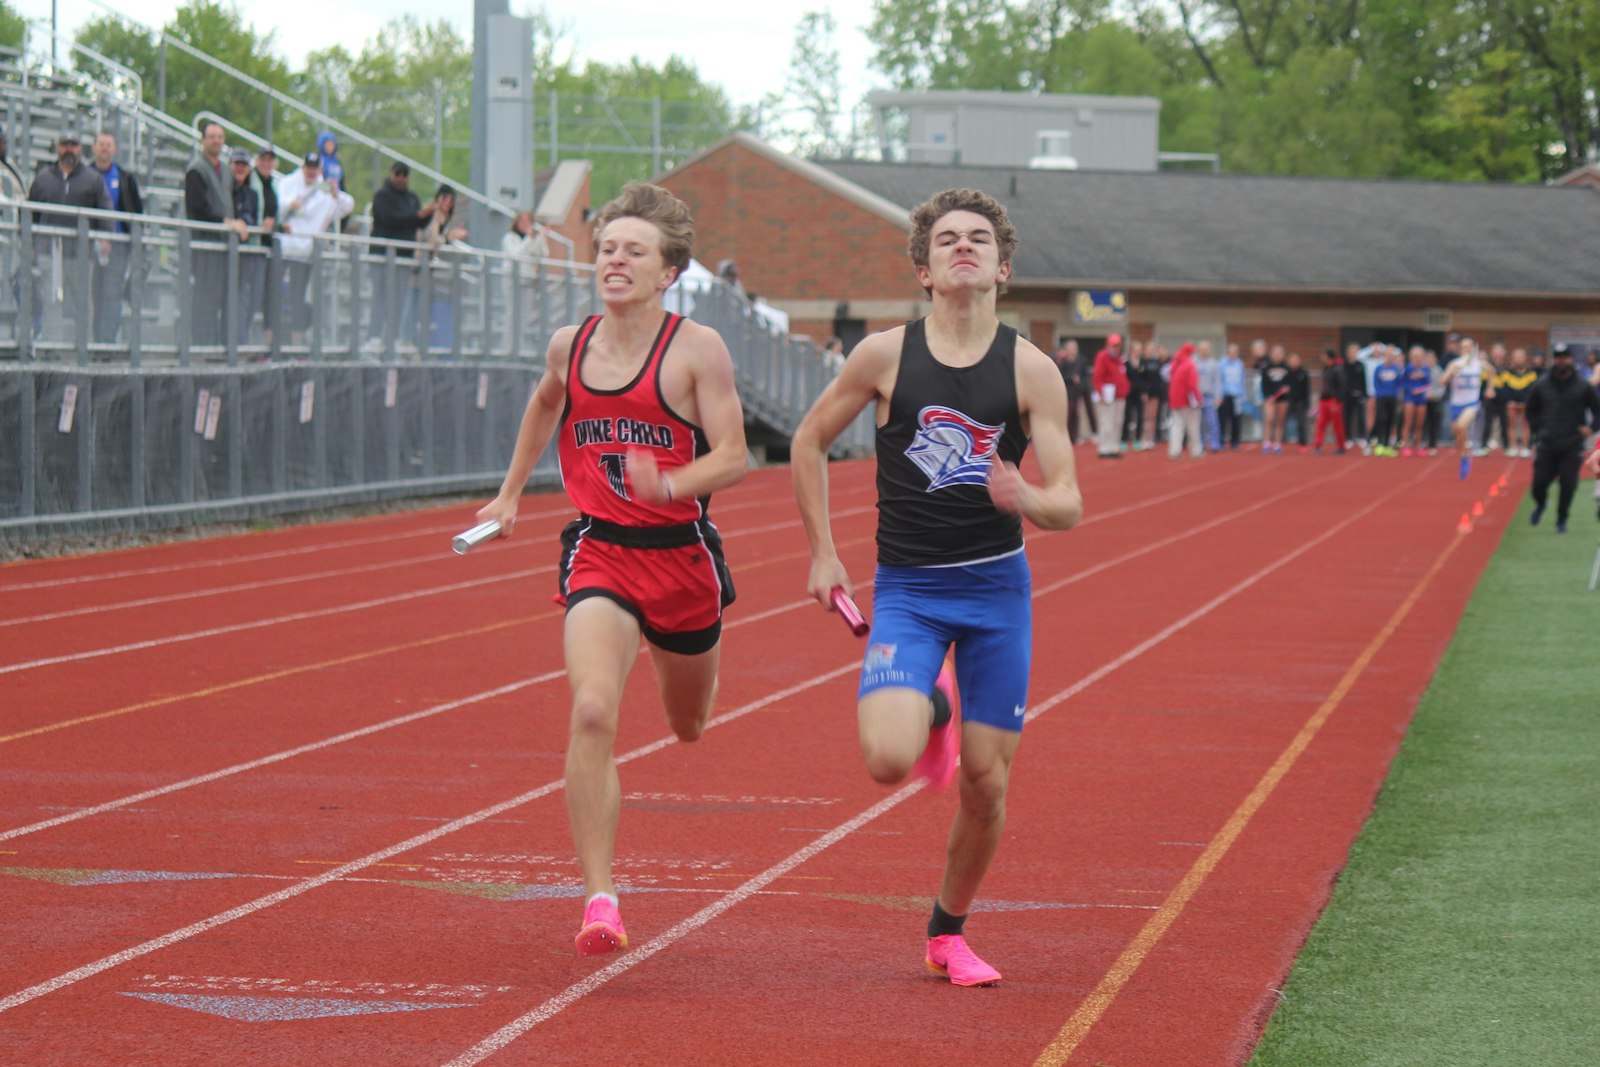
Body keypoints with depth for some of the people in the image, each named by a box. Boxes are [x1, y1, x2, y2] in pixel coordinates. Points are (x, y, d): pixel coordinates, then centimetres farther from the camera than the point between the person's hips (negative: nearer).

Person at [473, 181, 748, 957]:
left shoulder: (696, 349, -10)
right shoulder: (570, 346, 2)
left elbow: (732, 457, -13)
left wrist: (670, 485, -31)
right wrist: (511, 493, 29)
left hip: (680, 552, -1)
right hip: (597, 551, 1)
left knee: (688, 725, 22)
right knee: (592, 713, -23)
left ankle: (685, 668, 64)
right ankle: (599, 899, -23)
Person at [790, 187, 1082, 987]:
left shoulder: (1031, 371, -4)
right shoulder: (886, 355, -5)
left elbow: (1069, 506, -4)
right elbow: (809, 443, 9)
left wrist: (1026, 499, -27)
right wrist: (822, 553, 5)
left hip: (997, 589, 1)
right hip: (906, 590, -1)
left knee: (986, 781, 2)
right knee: (887, 759, -22)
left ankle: (949, 933, 26)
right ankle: (929, 713, 16)